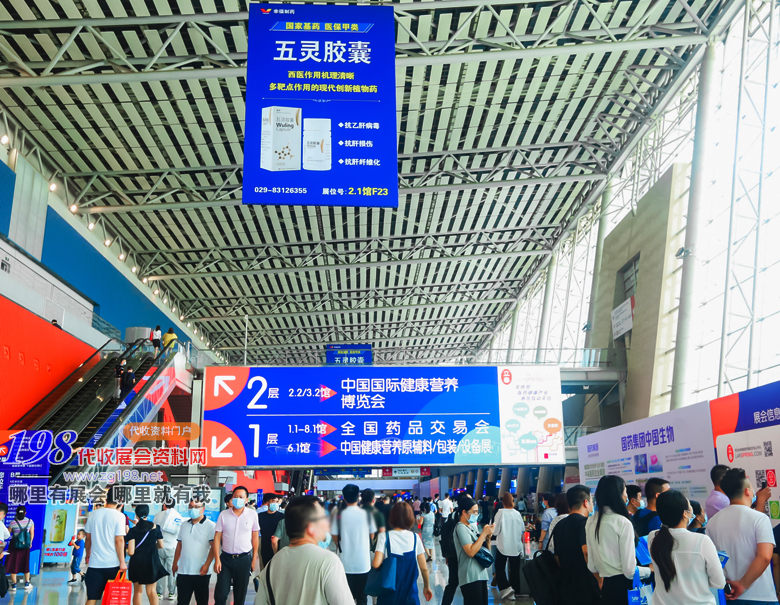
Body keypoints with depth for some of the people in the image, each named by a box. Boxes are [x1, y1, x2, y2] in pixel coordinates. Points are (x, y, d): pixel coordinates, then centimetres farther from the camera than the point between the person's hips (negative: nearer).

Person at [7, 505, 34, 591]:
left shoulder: (13, 523, -15)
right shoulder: (30, 521, -7)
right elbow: (32, 534, 1)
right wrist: (30, 542, 17)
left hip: (14, 546, -2)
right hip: (25, 546, 3)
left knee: (13, 565, 9)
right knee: (25, 564, 14)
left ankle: (13, 585, 11)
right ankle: (27, 583, 16)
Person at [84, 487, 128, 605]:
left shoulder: (93, 514, 4)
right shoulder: (119, 516, -8)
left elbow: (88, 538, 11)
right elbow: (119, 540, -12)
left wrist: (87, 555, 26)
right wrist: (122, 562, -8)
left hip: (95, 563, 3)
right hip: (113, 563, -3)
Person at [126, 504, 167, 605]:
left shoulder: (133, 530, -8)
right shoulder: (155, 527, -2)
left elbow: (131, 552, -12)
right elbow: (161, 546, 7)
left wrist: (127, 550, 10)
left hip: (136, 564, 0)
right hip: (152, 563, 0)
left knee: (137, 591, 13)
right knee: (151, 591, 5)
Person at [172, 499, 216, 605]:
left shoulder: (210, 526, -5)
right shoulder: (184, 525, 13)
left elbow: (213, 547, -11)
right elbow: (179, 545, 19)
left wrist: (206, 565, -18)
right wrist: (175, 563, 15)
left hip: (201, 572, -4)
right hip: (183, 571, 4)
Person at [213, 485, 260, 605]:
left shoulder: (252, 515, 0)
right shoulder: (223, 515, -1)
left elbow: (255, 538, 5)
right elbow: (217, 538, 0)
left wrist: (254, 559, 3)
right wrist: (217, 559, -6)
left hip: (244, 559, 0)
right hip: (226, 558, 0)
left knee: (240, 594, 9)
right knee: (220, 593, -3)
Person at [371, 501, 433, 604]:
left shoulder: (384, 536, -10)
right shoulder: (415, 537, -3)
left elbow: (376, 564, -21)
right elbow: (424, 568, 0)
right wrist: (427, 587, 15)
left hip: (389, 595, -1)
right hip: (410, 593, 1)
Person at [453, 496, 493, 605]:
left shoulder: (472, 526, 15)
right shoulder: (461, 528, -10)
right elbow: (471, 552, -22)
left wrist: (488, 536, 1)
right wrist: (484, 533, -15)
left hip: (481, 574, 9)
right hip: (470, 578, -9)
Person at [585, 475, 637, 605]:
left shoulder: (590, 522, 3)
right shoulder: (623, 523, -16)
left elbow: (591, 566, 9)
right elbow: (629, 569, -15)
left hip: (605, 586, 6)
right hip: (622, 584, -6)